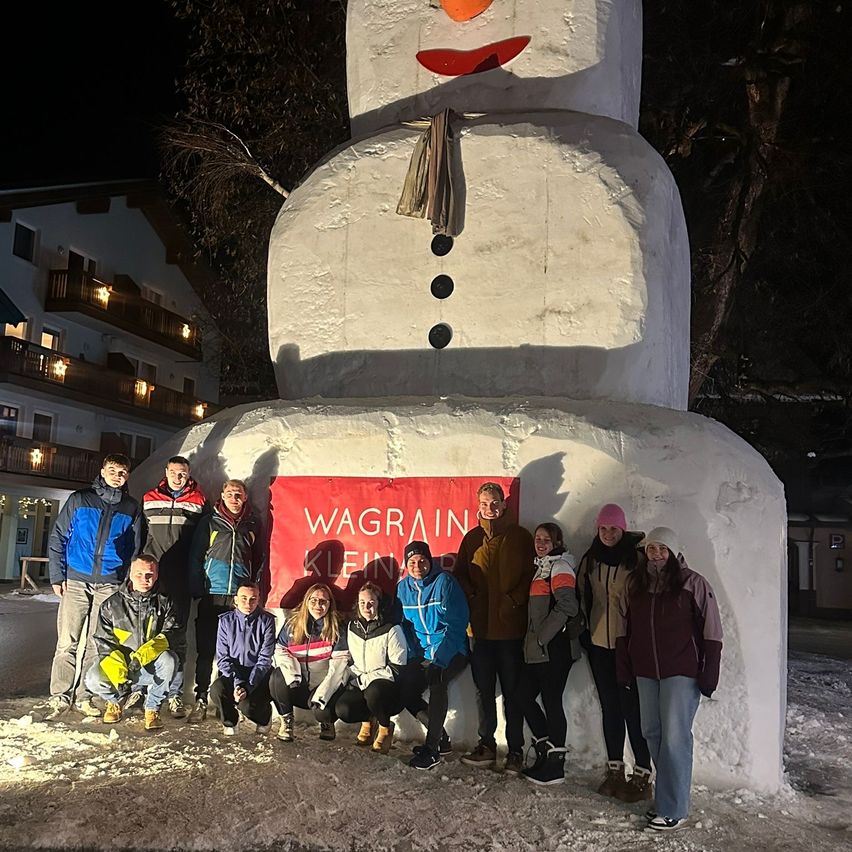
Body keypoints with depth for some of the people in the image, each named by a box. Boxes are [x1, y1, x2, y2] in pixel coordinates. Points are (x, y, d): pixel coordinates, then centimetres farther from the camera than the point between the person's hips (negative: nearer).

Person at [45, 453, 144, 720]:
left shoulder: (132, 508, 9)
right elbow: (58, 538, 5)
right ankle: (60, 698, 3)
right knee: (67, 642, -4)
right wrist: (57, 575, -2)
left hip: (110, 585, 1)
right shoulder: (79, 499, 6)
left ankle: (85, 697, 14)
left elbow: (135, 549, 13)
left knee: (96, 643, 5)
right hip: (76, 581, -1)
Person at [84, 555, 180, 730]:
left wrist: (143, 654, -30)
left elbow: (173, 634, -12)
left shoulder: (164, 603, 0)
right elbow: (103, 642, -5)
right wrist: (118, 674, -22)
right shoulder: (112, 604, -1)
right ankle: (116, 700, 9)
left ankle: (152, 708, -8)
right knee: (93, 680, -27)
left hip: (151, 669, 0)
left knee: (169, 659, -32)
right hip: (119, 665, 1)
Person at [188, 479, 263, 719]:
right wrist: (197, 591, -1)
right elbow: (196, 556, 6)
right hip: (212, 596, -1)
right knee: (206, 650, 0)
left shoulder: (253, 524, 11)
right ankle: (201, 699, 7)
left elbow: (259, 560, 14)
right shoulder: (209, 521, 7)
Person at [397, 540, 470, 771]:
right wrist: (414, 657, -4)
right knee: (407, 691, -8)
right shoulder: (403, 587, 2)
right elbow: (404, 625, 10)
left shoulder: (444, 582, -15)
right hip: (423, 654, 6)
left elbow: (456, 624, -18)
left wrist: (439, 661, -22)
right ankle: (439, 734, 13)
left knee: (437, 683, -31)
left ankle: (432, 749, -24)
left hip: (451, 652, -6)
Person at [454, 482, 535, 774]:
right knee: (484, 690, 11)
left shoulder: (520, 536, 1)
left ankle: (515, 750, 11)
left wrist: (514, 600, -12)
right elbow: (461, 573, 13)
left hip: (510, 626, -3)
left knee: (512, 690, 3)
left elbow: (531, 574, -2)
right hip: (481, 626, 3)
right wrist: (472, 597, -2)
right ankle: (487, 745, 22)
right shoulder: (472, 538, 10)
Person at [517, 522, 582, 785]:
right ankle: (545, 750, 23)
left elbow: (567, 605, -23)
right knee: (525, 696, 11)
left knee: (551, 701, -2)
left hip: (554, 648, -9)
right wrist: (533, 640, 14)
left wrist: (542, 636, -18)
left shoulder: (559, 567, -10)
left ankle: (555, 767, 8)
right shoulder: (542, 567, 18)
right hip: (538, 649, 9)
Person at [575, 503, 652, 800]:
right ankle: (614, 769, 22)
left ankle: (642, 774, 7)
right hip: (599, 642, 5)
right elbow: (583, 596, 15)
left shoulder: (636, 557, -9)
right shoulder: (590, 559, 7)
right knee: (609, 706, 12)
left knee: (632, 706, -3)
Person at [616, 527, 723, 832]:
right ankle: (668, 796, 25)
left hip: (682, 672, -5)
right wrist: (624, 668, 10)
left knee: (674, 738, -6)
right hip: (646, 672, 6)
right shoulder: (636, 583, 8)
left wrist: (709, 674, -10)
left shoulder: (692, 583, -8)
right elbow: (624, 629, 12)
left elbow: (711, 632, -8)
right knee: (653, 734, 10)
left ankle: (673, 810, 3)